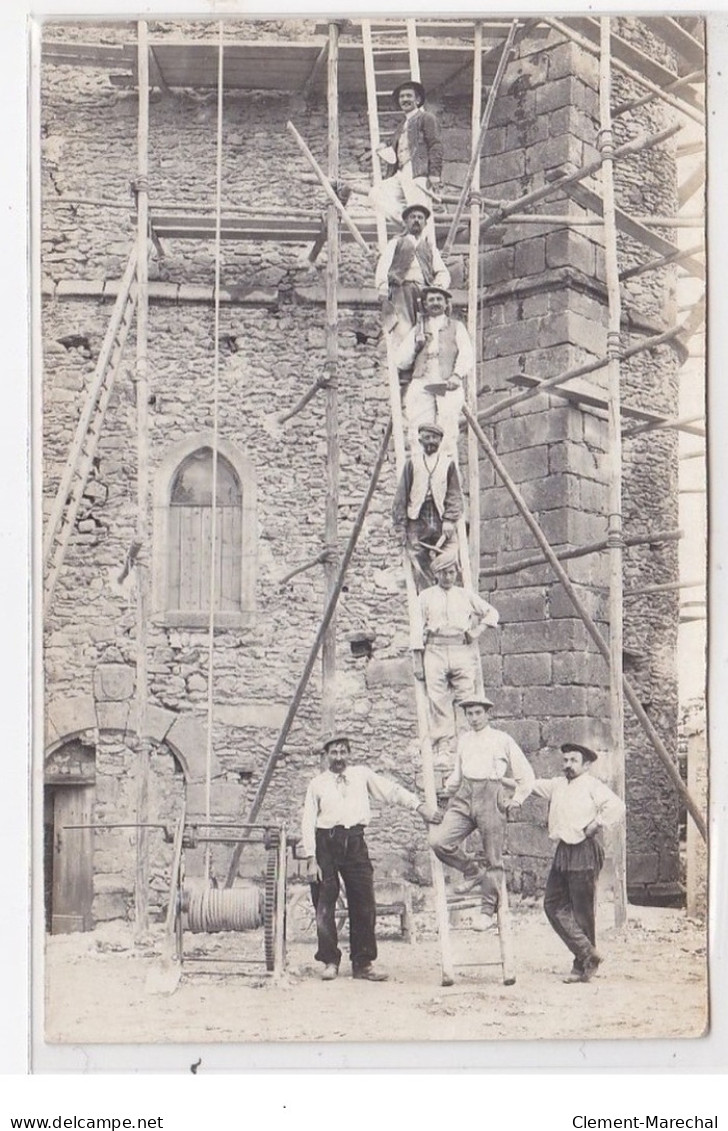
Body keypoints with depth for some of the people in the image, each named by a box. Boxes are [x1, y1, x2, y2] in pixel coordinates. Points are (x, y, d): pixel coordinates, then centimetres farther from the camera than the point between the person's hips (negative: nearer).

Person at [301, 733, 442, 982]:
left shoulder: (362, 775, 13)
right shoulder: (317, 784, 7)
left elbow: (391, 791, 5)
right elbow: (308, 823, 4)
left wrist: (420, 806, -8)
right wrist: (311, 859, -4)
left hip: (355, 842, 2)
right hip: (326, 842, -2)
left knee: (364, 904, 0)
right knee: (325, 905, 1)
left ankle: (363, 964, 9)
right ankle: (330, 961, 13)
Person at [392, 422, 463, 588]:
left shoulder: (448, 463, 10)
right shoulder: (413, 462, 9)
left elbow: (455, 495, 6)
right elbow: (401, 496, 8)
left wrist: (450, 520, -7)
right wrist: (400, 524, 1)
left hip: (441, 520, 0)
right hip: (417, 521, 0)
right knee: (421, 567, -6)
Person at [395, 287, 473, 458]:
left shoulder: (456, 326, 24)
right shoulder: (417, 330, 27)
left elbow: (467, 354, 9)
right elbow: (400, 362, 21)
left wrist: (457, 375, -10)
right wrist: (417, 346, 4)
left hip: (449, 385, -1)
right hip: (422, 384, 1)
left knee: (448, 434, -17)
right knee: (418, 434, -17)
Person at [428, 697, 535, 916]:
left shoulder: (503, 740, 9)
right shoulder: (463, 740, 21)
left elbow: (526, 775, 11)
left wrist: (516, 800, 5)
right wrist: (448, 789, 17)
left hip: (491, 796, -4)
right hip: (464, 797, 4)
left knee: (493, 858, -1)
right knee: (438, 840, -16)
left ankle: (488, 910, 12)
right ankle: (472, 872, 7)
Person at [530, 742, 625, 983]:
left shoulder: (592, 786, -5)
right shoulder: (556, 785, 16)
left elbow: (617, 807, -16)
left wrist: (596, 824, -15)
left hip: (584, 852, -7)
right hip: (562, 852, 8)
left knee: (583, 910, 0)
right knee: (554, 904, 2)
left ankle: (583, 965, 10)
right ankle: (587, 953, 7)